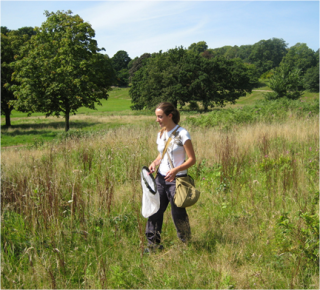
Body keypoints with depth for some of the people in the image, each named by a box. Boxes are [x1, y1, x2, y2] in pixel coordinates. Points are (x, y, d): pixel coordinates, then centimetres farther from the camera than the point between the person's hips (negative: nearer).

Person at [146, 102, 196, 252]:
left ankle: (187, 244, 24)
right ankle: (153, 244, 15)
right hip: (161, 178, 6)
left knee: (178, 214, 3)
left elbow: (192, 159, -12)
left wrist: (175, 170, -25)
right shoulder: (161, 134, 9)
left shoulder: (182, 134, -12)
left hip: (176, 179, -6)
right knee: (154, 210, 3)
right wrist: (154, 163, -1)